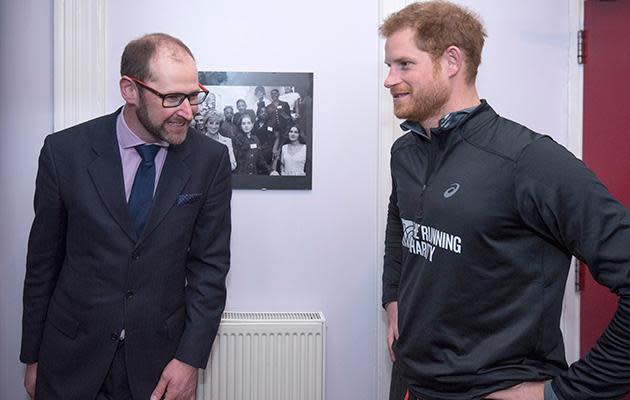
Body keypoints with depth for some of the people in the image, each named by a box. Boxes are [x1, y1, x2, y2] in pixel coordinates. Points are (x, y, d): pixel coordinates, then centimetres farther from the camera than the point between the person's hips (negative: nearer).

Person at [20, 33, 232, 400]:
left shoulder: (210, 159, -8)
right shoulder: (64, 151, -8)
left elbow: (210, 264, -4)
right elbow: (43, 260, 0)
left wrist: (190, 359, -10)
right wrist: (33, 357, 5)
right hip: (72, 359, 0)